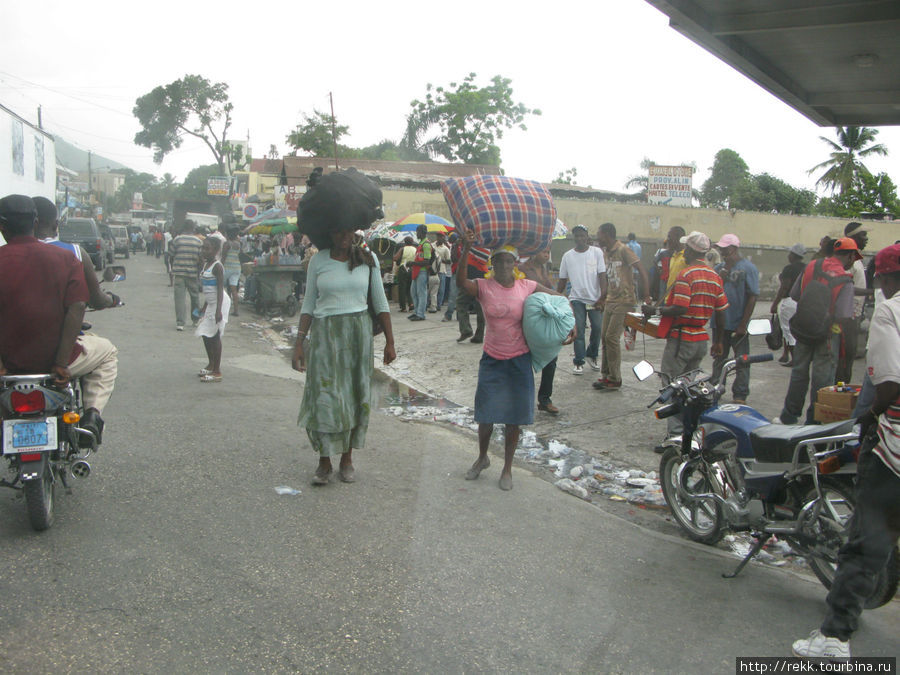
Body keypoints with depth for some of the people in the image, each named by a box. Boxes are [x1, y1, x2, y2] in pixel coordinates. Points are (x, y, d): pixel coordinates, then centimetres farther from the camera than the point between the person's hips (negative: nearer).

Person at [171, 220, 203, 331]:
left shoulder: (177, 239, -1)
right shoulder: (198, 241, -1)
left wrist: (172, 268, 20)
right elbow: (201, 258, -2)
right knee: (195, 296, 16)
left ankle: (180, 323, -8)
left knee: (180, 297, -1)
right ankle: (196, 320, 29)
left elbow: (172, 256, 5)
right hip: (193, 272, 1)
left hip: (179, 272, -1)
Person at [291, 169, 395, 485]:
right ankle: (325, 461, 9)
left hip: (358, 332, 1)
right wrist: (300, 342, -1)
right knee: (325, 395, -4)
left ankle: (347, 458, 18)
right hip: (325, 332, -1)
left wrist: (389, 342, 4)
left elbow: (380, 302, 6)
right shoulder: (318, 261, 2)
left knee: (355, 394, 5)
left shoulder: (367, 259, 3)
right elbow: (309, 304, 6)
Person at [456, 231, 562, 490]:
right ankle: (482, 458, 35)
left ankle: (507, 468, 25)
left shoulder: (526, 287, -3)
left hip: (519, 361, 0)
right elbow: (461, 281, -27)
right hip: (492, 360, 0)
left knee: (513, 417, 8)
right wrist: (466, 250, -38)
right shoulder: (484, 287, -6)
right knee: (486, 415, 7)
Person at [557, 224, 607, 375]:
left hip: (595, 299, 0)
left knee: (597, 327, 2)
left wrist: (603, 297, -11)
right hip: (577, 299, 0)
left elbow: (602, 276, -3)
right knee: (578, 330, -3)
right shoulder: (567, 256, 4)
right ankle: (578, 362, 5)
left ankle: (592, 355, 26)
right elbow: (562, 280, 10)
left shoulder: (597, 252, 0)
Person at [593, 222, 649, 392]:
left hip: (624, 301, -8)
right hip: (610, 301, 8)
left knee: (612, 338, -10)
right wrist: (603, 298, 19)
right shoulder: (606, 253, 13)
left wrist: (645, 295, -18)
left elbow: (641, 272, -14)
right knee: (604, 337, 7)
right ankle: (605, 375, 17)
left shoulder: (624, 250, -12)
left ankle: (615, 379, -2)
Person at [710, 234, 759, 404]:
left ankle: (740, 395, 12)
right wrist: (720, 278, -10)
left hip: (738, 325, -6)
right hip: (720, 323, 6)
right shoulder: (720, 268, 9)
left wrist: (743, 324, -15)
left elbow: (752, 297, -13)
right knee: (719, 359, 17)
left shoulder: (748, 268, -10)